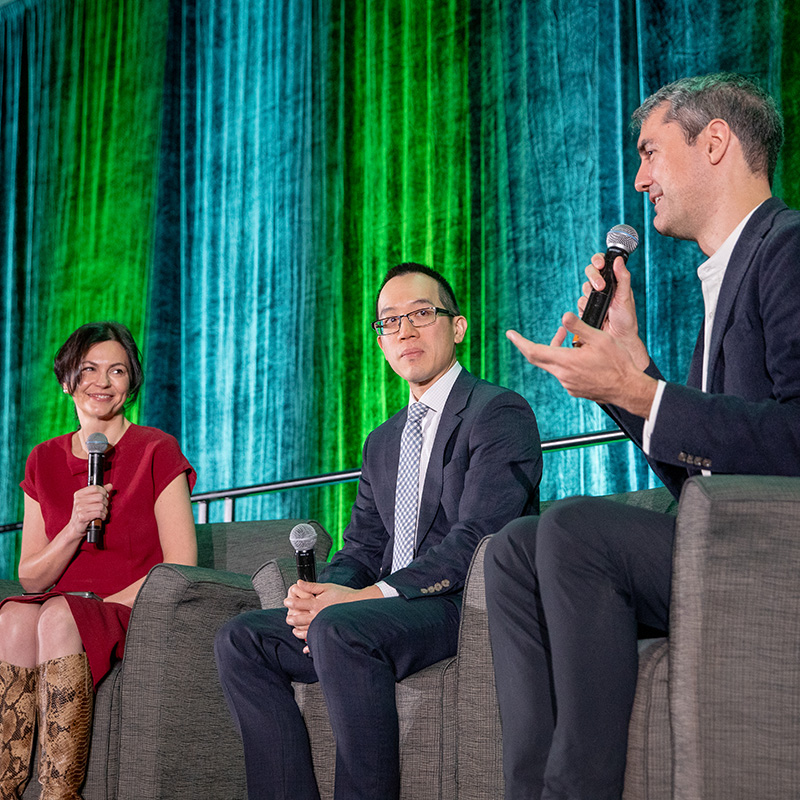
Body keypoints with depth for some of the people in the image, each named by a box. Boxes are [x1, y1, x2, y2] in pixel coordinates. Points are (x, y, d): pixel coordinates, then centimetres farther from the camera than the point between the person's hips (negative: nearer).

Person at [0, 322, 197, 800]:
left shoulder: (156, 451, 1)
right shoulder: (45, 461, 14)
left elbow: (181, 565, -5)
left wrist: (105, 604, -14)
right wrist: (75, 527, -9)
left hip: (135, 614, -4)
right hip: (64, 605, 4)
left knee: (58, 616, -35)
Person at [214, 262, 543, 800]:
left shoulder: (500, 413, -3)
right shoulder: (382, 442, 24)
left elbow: (475, 540, -15)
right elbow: (362, 550, 18)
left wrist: (369, 594, -22)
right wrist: (319, 593, -7)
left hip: (469, 606, -8)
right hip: (389, 611, 8)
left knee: (340, 628, -34)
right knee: (240, 639, -6)